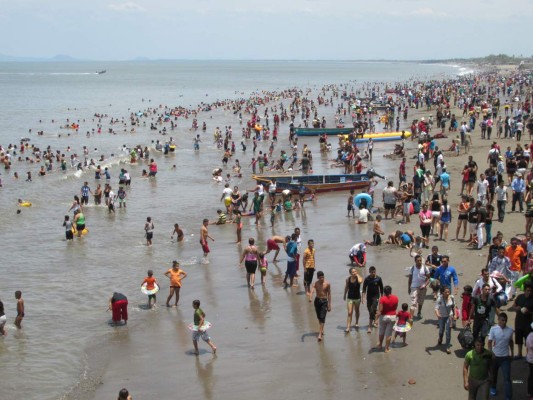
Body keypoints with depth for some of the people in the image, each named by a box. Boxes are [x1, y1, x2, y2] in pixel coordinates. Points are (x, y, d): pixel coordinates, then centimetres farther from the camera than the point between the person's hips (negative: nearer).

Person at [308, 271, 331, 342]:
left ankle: (320, 335, -14)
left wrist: (329, 305, -3)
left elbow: (329, 294, -2)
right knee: (319, 317, 15)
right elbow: (312, 291, -24)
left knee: (322, 318, -11)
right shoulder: (315, 283, -7)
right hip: (317, 300, 3)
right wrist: (310, 298, -46)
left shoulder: (327, 284, -8)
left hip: (324, 301, -3)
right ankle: (322, 330, 37)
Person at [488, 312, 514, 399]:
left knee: (507, 378, -6)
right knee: (493, 374, 21)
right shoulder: (493, 329, -12)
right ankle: (493, 387, 49)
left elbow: (511, 342, 9)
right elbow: (490, 342, -8)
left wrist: (512, 353, 14)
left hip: (505, 357, 0)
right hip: (495, 356, 0)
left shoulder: (510, 330, -6)